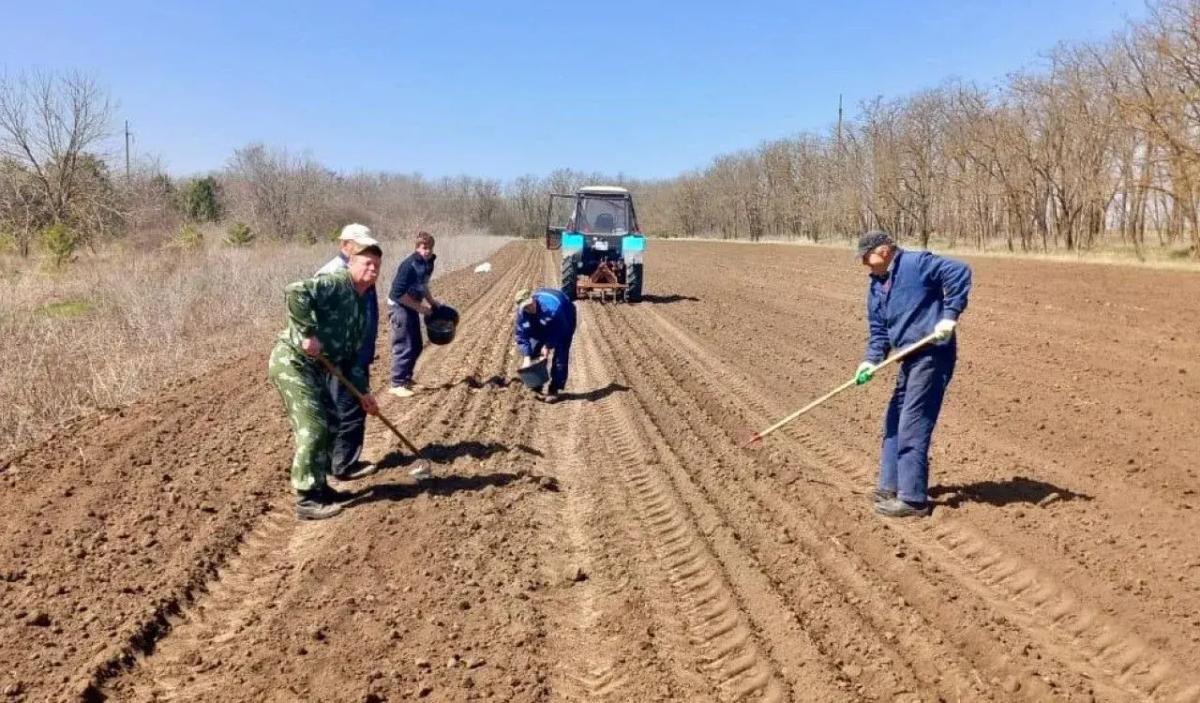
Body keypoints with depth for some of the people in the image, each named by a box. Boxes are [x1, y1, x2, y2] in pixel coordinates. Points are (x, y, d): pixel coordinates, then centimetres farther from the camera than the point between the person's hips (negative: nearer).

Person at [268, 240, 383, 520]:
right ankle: (306, 500, -1)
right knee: (312, 428, -10)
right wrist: (308, 334, -28)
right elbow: (295, 292, -31)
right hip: (292, 361, -10)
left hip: (314, 367, 10)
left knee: (327, 424, 15)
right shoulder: (335, 283, -13)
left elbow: (353, 354, 18)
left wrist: (363, 392, 13)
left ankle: (319, 487, 28)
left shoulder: (361, 306, 15)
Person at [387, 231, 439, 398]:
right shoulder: (409, 265, -24)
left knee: (416, 346, 15)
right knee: (404, 348, -5)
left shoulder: (428, 263, 2)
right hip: (400, 307, -9)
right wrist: (419, 307, -20)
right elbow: (399, 293, -25)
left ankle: (406, 379, 27)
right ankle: (397, 385, 4)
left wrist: (431, 301, 11)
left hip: (411, 307, 9)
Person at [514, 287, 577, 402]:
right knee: (532, 351, -2)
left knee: (560, 355, -13)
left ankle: (554, 390, -8)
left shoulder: (552, 307, -43)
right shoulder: (521, 312, -27)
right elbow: (521, 335, -21)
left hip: (564, 318, -5)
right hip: (541, 324, 5)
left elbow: (560, 331, -28)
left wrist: (548, 346, -22)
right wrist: (527, 357, -28)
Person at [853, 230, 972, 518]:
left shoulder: (916, 264, -10)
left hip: (933, 356, -10)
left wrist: (950, 315, -21)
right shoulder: (876, 286, 15)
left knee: (912, 426, -9)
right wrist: (871, 360, -1)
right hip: (911, 359, 10)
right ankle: (890, 486, 27)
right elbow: (878, 329, 16)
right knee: (894, 422, 15)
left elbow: (960, 272, -18)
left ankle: (912, 499, -1)